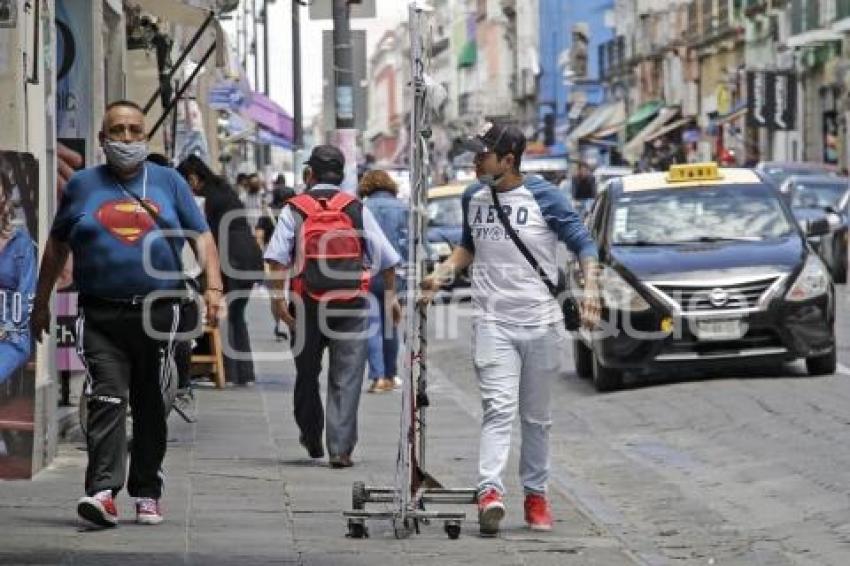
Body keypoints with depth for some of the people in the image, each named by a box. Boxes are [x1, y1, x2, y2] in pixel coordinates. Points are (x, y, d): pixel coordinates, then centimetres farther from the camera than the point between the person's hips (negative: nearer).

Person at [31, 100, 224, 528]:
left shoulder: (169, 182, 10)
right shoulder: (82, 185, 10)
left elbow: (202, 236, 7)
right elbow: (57, 246, 17)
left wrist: (213, 286, -7)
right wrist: (41, 303, 17)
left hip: (158, 312, 1)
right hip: (101, 316, -1)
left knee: (150, 406, 7)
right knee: (106, 400, -14)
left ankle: (147, 493, 15)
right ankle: (103, 490, -23)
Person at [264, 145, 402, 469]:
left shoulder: (294, 210, 2)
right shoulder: (357, 209, 6)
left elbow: (277, 257, -10)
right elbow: (386, 259, 6)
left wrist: (277, 297, -9)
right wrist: (391, 297, 16)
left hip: (308, 304, 0)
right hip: (352, 305, 0)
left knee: (307, 374, 18)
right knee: (346, 378, 1)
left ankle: (311, 439, 32)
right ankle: (340, 448, -7)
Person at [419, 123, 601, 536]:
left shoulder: (544, 197, -5)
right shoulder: (473, 197, 8)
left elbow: (582, 242, -2)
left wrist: (590, 288, -15)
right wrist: (440, 275, 10)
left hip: (541, 324, -1)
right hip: (492, 322, 1)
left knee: (536, 417, 9)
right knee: (499, 408, -16)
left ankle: (535, 495, 20)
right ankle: (490, 492, -28)